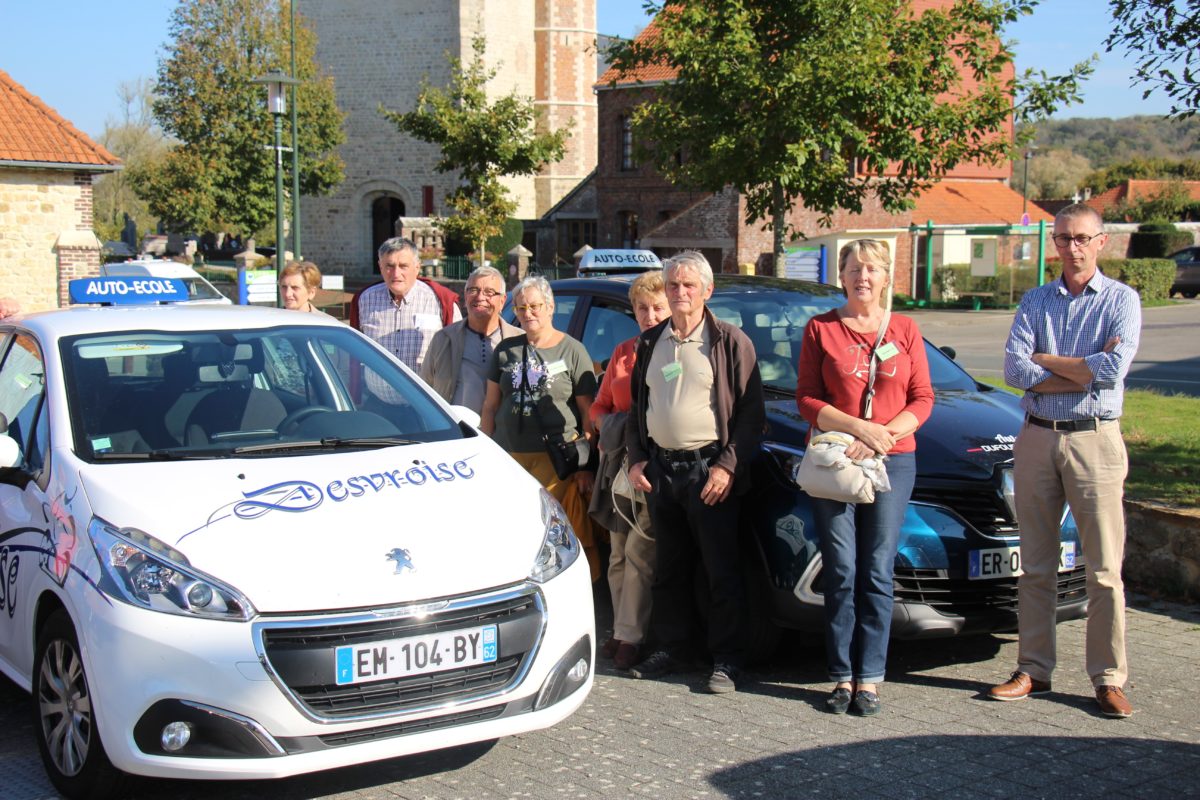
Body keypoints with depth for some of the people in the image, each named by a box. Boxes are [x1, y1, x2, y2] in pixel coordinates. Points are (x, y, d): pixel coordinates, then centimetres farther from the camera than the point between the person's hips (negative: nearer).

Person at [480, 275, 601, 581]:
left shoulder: (572, 351, 2)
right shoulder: (506, 350, 14)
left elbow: (588, 413, 0)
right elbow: (490, 406, 18)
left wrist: (586, 465, -5)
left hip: (556, 461, -4)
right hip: (508, 457, 4)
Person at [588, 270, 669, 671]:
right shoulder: (622, 354, 16)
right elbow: (600, 407, 22)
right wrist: (610, 426, 2)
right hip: (620, 462, 7)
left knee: (639, 550, -10)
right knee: (619, 553, 12)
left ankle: (630, 635, -5)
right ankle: (622, 630, 22)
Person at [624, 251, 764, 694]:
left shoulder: (730, 342, -3)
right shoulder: (650, 342, 13)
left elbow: (751, 412, -6)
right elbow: (637, 406, 21)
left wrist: (728, 466, -14)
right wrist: (636, 458, 9)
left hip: (709, 470, -5)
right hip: (660, 469, 5)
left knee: (722, 571, -2)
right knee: (668, 569, 12)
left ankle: (726, 660, 6)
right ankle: (670, 649, 23)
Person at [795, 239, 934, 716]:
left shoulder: (904, 330, 9)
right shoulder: (821, 329, 6)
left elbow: (922, 400, 5)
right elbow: (806, 399, 0)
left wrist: (883, 437, -11)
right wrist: (860, 428, -13)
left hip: (893, 462, 1)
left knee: (877, 574, 1)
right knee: (840, 573, 0)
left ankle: (869, 677, 6)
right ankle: (842, 677, 7)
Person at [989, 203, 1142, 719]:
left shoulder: (1121, 300, 2)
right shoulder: (1035, 302, 11)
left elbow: (1114, 370, -15)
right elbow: (1014, 370, -3)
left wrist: (1046, 360, -6)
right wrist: (1085, 369, -10)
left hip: (1093, 440, -3)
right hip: (1036, 439, 3)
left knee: (1104, 569, -3)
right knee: (1036, 565, 8)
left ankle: (1108, 679, 3)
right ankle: (1034, 670, 15)